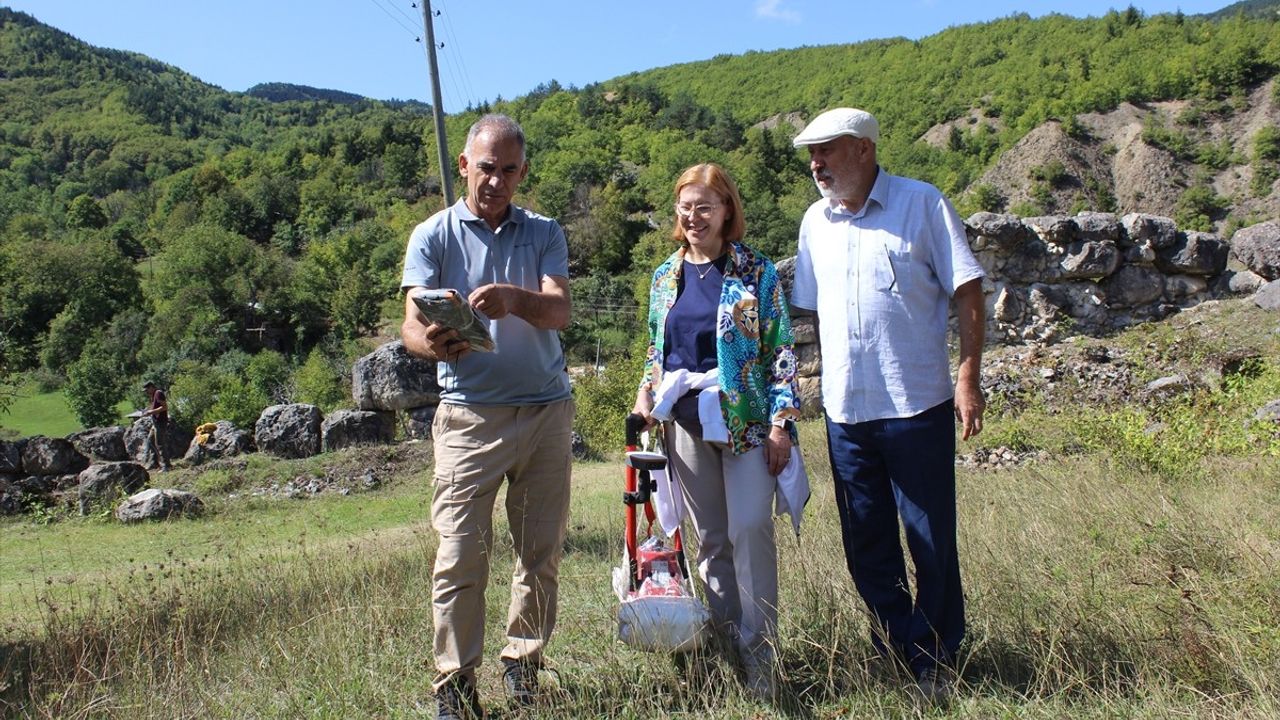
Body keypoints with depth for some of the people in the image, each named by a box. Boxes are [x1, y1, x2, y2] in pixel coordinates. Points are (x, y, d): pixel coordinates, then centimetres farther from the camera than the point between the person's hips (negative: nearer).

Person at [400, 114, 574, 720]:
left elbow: (559, 312, -7)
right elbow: (411, 324, -6)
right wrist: (431, 343, -31)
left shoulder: (544, 234, 9)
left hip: (547, 411, 2)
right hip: (470, 414, -2)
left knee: (542, 552, 8)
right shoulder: (433, 236, 4)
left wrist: (515, 298, -30)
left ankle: (523, 666, 24)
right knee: (460, 555, -4)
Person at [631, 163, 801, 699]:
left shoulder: (755, 271, -1)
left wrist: (783, 422, -10)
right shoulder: (665, 277, 11)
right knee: (709, 537, 9)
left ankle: (758, 653, 5)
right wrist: (646, 393, 3)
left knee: (750, 530, -8)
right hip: (685, 422, 4)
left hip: (745, 418, -4)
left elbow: (782, 349, -3)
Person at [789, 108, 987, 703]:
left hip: (916, 404, -5)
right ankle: (899, 649, 28)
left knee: (932, 541, 5)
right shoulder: (815, 221, 12)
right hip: (845, 409, 5)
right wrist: (824, 379, 12)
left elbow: (967, 292, -4)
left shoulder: (922, 204, -2)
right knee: (866, 543, 12)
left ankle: (938, 658, 22)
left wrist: (968, 376, -11)